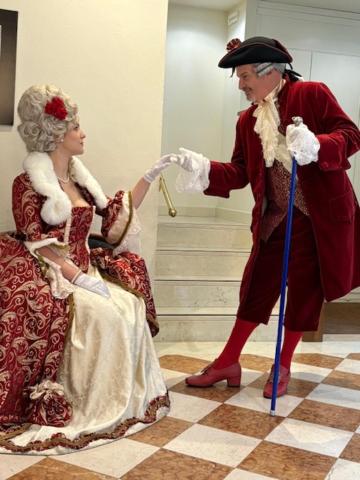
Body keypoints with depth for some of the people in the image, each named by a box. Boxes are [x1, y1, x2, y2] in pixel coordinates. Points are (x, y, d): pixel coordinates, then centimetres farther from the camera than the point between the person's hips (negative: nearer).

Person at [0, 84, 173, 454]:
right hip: (48, 273, -7)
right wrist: (79, 277, -25)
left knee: (128, 305, -15)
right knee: (100, 312, -30)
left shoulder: (79, 179, 13)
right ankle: (87, 404, -18)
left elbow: (116, 215, 16)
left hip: (82, 268, 7)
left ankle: (120, 396, -3)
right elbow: (36, 244, -15)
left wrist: (149, 178, 10)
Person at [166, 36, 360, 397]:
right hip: (274, 218, 4)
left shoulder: (313, 94, -5)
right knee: (256, 286, 8)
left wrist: (316, 145, -29)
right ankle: (228, 362, 19)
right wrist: (203, 170, -11)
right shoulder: (247, 119, 9)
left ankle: (283, 367, 22)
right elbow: (240, 172, 5)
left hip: (320, 216, -4)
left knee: (304, 290, 6)